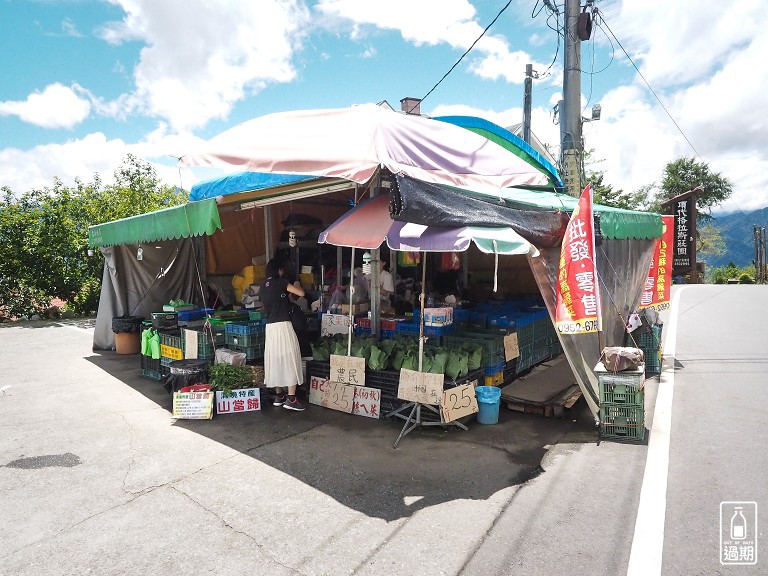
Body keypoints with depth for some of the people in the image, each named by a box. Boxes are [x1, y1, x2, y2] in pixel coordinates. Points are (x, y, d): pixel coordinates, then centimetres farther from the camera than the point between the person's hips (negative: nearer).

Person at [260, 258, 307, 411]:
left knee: (275, 358, 12)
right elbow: (301, 293, -12)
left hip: (270, 326, 8)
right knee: (289, 358, -3)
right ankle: (291, 399, -3)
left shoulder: (263, 286, 13)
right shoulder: (280, 282, -9)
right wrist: (296, 285, 10)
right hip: (283, 325, -7)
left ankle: (279, 396, 20)